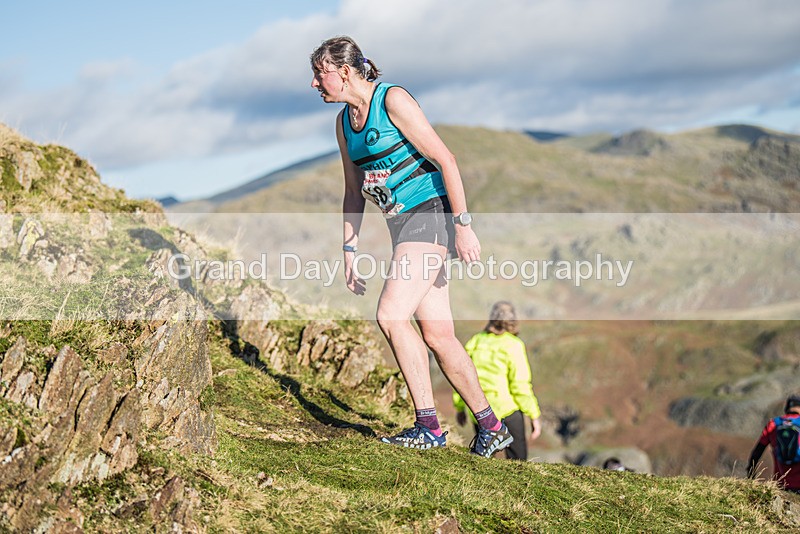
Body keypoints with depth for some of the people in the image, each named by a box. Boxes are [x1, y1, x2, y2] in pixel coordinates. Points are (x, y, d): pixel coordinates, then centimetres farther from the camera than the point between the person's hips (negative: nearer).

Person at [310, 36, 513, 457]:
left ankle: (428, 426, -13)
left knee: (391, 315, -20)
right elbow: (353, 192, 21)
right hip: (402, 227, 8)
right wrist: (349, 250, 16)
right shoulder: (345, 121, 13)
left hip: (430, 213, -8)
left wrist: (463, 225, -19)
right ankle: (492, 427, 14)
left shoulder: (392, 100, -11)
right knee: (437, 335, 4)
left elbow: (445, 159, -15)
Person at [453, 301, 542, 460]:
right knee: (517, 459, 5)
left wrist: (459, 407, 22)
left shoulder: (476, 341, 4)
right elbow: (521, 385, -13)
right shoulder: (513, 346, -10)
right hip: (507, 409, -4)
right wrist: (534, 417, -7)